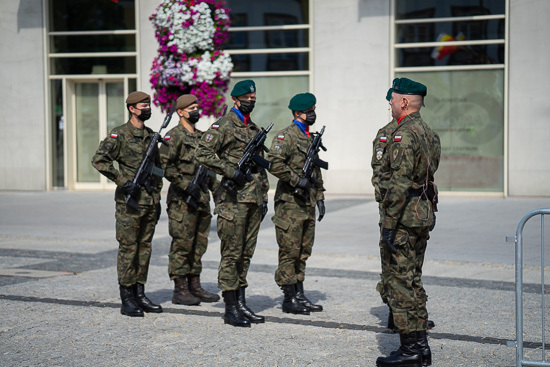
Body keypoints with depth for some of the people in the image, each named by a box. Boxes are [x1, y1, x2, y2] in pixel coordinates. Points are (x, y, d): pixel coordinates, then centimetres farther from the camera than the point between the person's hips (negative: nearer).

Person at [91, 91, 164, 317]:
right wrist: (123, 182, -17)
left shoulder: (151, 136, 14)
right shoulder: (119, 134, -7)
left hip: (150, 202, 7)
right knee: (128, 248, -3)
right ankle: (127, 300, 2)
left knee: (144, 248, 10)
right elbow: (99, 160, -15)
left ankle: (139, 294, 17)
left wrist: (158, 198, 16)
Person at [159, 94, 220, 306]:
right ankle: (180, 290, 1)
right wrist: (185, 185, -20)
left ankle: (194, 286, 18)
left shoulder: (201, 136, 18)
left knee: (199, 244, 11)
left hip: (202, 198, 8)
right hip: (183, 200, -8)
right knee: (182, 244, -4)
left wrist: (217, 187, 15)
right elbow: (165, 165, -16)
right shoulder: (174, 136, -8)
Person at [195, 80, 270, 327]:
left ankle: (241, 304, 16)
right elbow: (203, 153, -15)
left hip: (254, 198, 8)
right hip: (234, 198, -8)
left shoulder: (255, 129, 19)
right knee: (231, 253, -5)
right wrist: (231, 171, -19)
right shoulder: (223, 126, -5)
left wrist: (264, 196, 18)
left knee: (246, 253, 10)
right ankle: (231, 309, -1)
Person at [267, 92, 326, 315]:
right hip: (290, 203, -9)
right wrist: (297, 180, -20)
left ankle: (299, 296, 18)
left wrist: (319, 197, 18)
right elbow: (274, 164, -22)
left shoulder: (311, 137, 18)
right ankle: (289, 299, 1)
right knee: (289, 252, -4)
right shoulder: (286, 136, -10)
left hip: (307, 204, 9)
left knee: (303, 252, 11)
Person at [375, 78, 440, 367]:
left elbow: (399, 185, -22)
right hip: (424, 215, 10)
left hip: (404, 219, -10)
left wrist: (389, 225, -20)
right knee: (413, 281, 15)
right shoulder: (428, 133, 14)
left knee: (400, 283, -4)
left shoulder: (404, 135, -17)